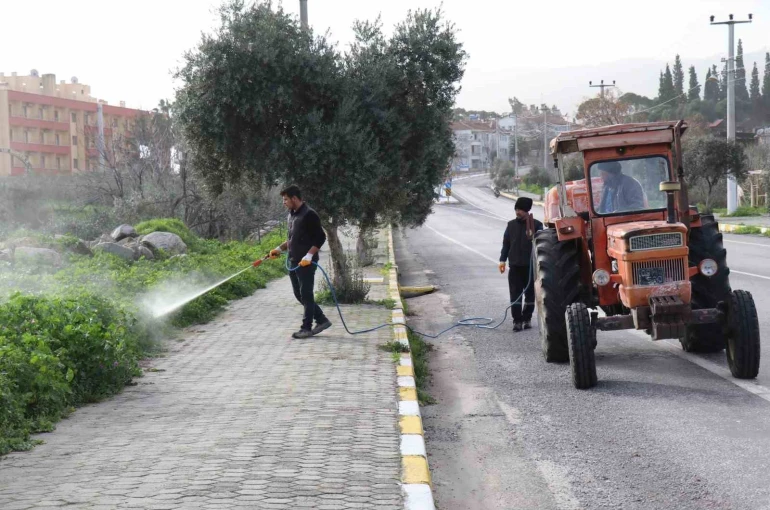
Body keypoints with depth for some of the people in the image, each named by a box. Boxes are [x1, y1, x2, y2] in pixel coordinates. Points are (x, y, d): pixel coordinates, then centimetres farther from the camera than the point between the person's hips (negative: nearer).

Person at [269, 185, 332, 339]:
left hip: (306, 262, -9)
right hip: (294, 262, 9)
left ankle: (306, 328, 4)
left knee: (306, 295, -3)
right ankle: (322, 320, 20)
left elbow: (320, 237, -17)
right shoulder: (292, 215, 15)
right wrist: (280, 248, 13)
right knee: (299, 294, 11)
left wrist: (309, 255, -24)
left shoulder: (309, 215, -13)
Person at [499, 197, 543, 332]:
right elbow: (506, 243, 11)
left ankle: (527, 318, 20)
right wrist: (502, 259, 3)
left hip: (530, 265, -2)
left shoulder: (536, 224, -2)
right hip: (515, 265, 2)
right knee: (515, 294, -3)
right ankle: (517, 320, -1)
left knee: (530, 293, 8)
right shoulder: (511, 224, 8)